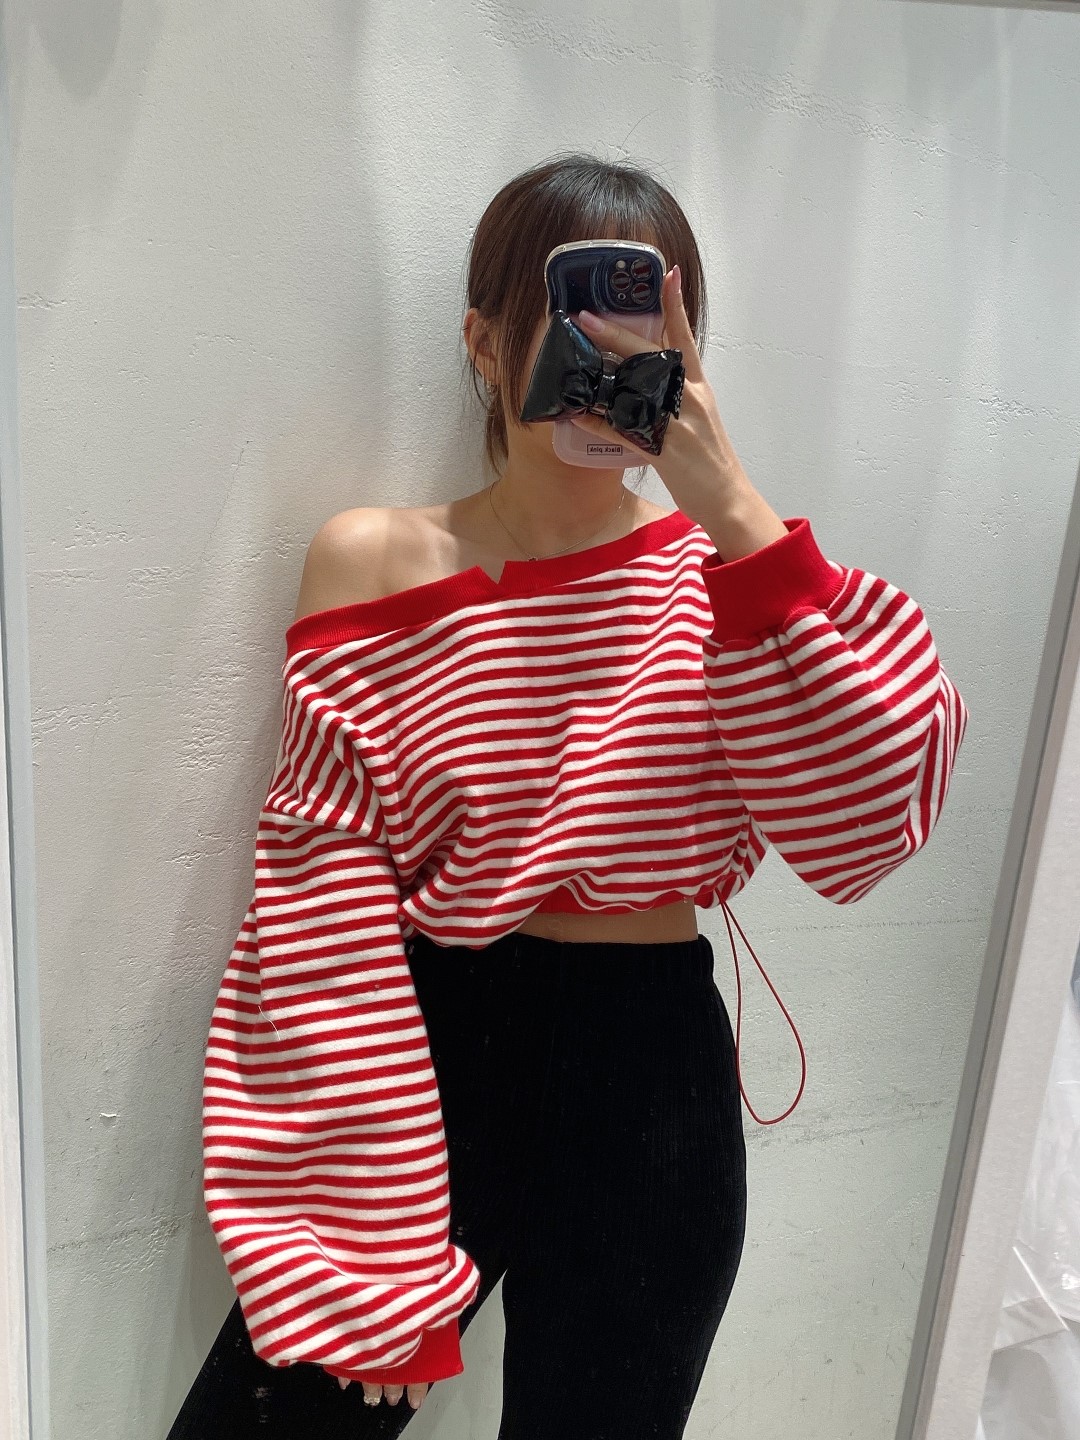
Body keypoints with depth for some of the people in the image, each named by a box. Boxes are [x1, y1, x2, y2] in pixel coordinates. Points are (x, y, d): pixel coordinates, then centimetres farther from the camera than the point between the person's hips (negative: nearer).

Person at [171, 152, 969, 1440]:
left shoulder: (727, 569, 1)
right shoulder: (374, 561, -3)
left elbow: (866, 827, -15)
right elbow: (326, 920, -7)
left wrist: (732, 510, -22)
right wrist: (382, 1251, -7)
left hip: (652, 1086, 1)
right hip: (431, 1058, 0)